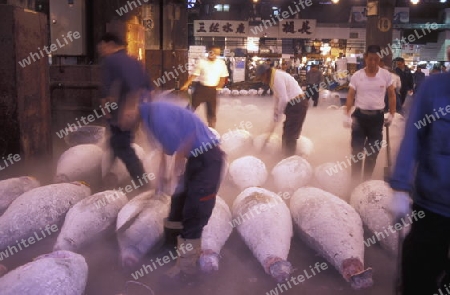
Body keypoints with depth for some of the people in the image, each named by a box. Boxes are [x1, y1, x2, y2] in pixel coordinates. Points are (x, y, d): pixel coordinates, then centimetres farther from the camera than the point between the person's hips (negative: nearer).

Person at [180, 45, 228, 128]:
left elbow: (223, 77, 7)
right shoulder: (201, 62, -5)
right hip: (201, 88, -1)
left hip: (212, 90, 2)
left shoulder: (221, 63, 0)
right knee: (192, 107, -1)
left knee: (212, 111, 9)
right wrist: (186, 85, -10)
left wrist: (218, 88, 3)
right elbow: (194, 75, -3)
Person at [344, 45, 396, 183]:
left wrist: (391, 115, 3)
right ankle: (355, 181, 11)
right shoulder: (356, 75, -3)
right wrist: (346, 115, -9)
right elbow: (350, 96, 0)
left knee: (373, 151, 9)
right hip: (359, 115, -1)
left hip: (377, 117, 1)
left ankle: (367, 180, 24)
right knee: (357, 150, 1)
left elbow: (392, 95, 6)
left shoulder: (386, 75, -2)